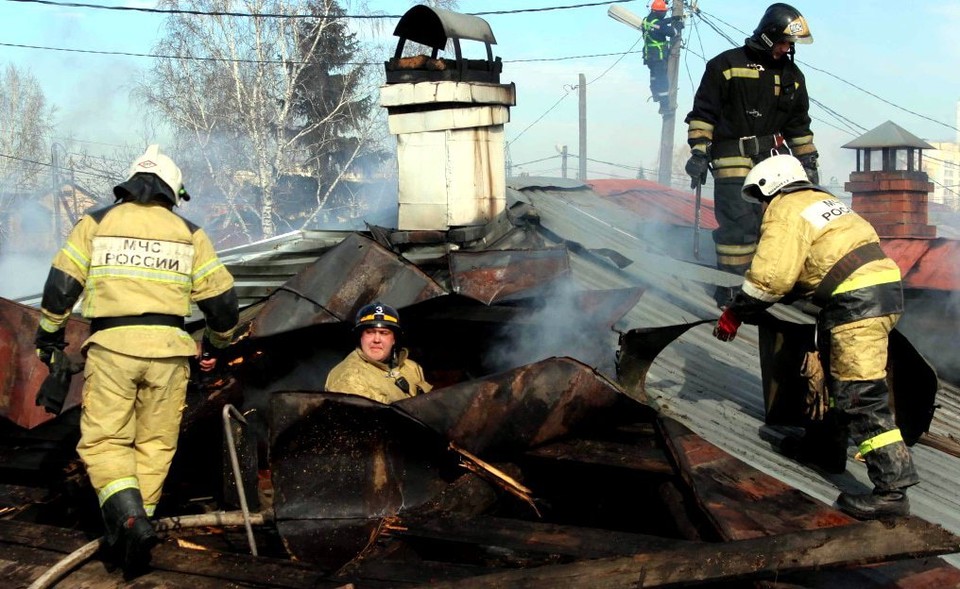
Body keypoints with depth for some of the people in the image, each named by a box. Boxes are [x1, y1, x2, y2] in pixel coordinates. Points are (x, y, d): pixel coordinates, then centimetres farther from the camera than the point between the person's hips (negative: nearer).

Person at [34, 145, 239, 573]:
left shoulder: (96, 223, 9)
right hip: (168, 348, 1)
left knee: (104, 440, 3)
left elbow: (61, 284, 5)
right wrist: (217, 343, 27)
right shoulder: (188, 233, 12)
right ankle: (138, 525, 11)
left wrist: (49, 334, 19)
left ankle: (129, 519, -18)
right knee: (155, 444, 12)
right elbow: (221, 296, 10)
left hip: (112, 345, -1)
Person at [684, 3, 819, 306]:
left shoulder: (792, 76, 16)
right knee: (738, 226, -13)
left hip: (774, 159, 6)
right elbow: (702, 113, -2)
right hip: (733, 161, -6)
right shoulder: (726, 65, -3)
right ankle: (730, 291, -6)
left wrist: (809, 162, 19)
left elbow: (799, 125, 23)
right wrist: (699, 151, -10)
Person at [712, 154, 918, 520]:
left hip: (857, 302, -10)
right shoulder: (823, 201, 25)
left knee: (860, 396, -11)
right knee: (828, 370, 26)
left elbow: (770, 277, -12)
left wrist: (734, 314, 1)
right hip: (883, 287, 10)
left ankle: (892, 489, -14)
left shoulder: (784, 211, -4)